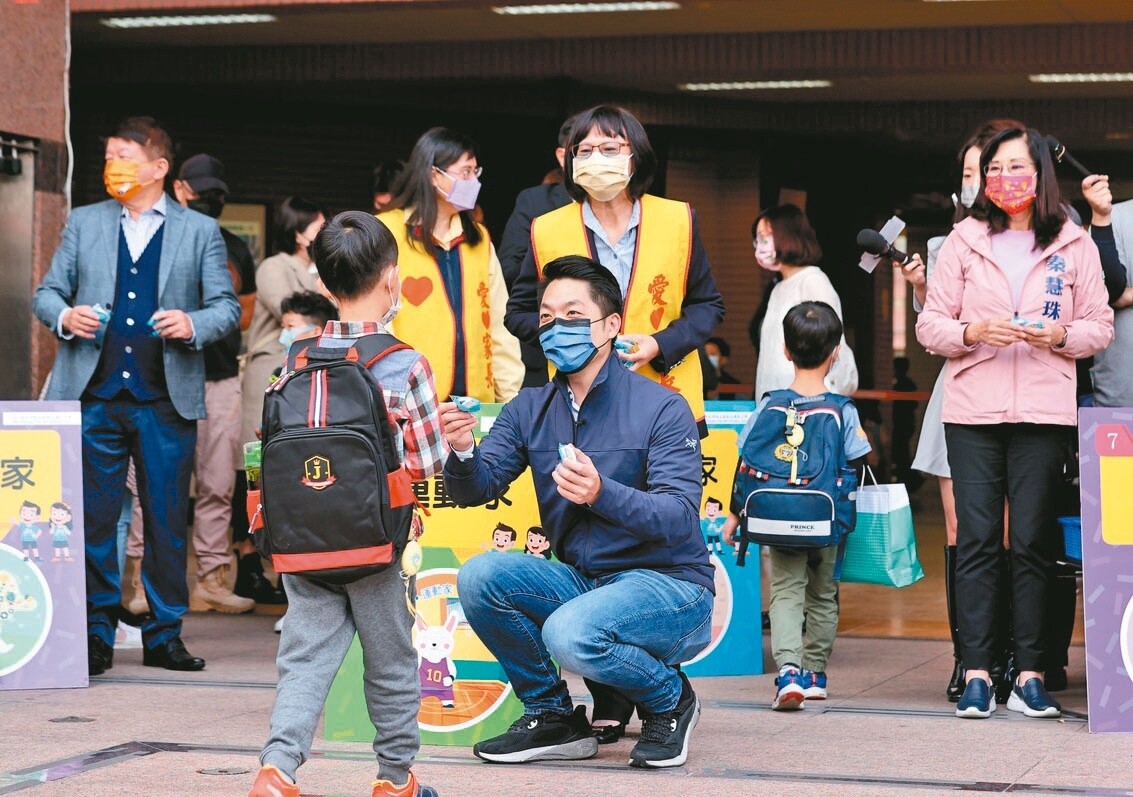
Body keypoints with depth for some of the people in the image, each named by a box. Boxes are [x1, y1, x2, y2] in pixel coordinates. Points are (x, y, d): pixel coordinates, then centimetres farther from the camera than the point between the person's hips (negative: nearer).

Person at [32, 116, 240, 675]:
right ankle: (96, 636, 10)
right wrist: (64, 316, -8)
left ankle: (164, 635, 13)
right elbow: (47, 293, 14)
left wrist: (194, 325, -15)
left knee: (168, 520, 3)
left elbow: (227, 307, 6)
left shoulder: (200, 231, 8)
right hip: (95, 395, 1)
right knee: (93, 518, 1)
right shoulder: (83, 223, 13)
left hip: (167, 400, -1)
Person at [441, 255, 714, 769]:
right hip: (580, 582, 6)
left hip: (669, 588, -6)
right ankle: (553, 717, 0)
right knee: (479, 576, -18)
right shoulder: (529, 410, 5)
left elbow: (679, 518, -21)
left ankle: (669, 698, -1)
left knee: (570, 633, -33)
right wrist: (462, 454, -29)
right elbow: (476, 489, -6)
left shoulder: (661, 408, -12)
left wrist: (601, 493, -38)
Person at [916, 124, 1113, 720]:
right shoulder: (963, 240, 9)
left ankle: (1030, 675, 3)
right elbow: (929, 324, 8)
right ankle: (976, 674, 1)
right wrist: (971, 331, -11)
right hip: (972, 409, 1)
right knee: (976, 540, -2)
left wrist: (1061, 335, -10)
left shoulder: (1074, 244, 8)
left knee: (1031, 542, -1)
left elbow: (1100, 326, 10)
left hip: (1044, 410, 0)